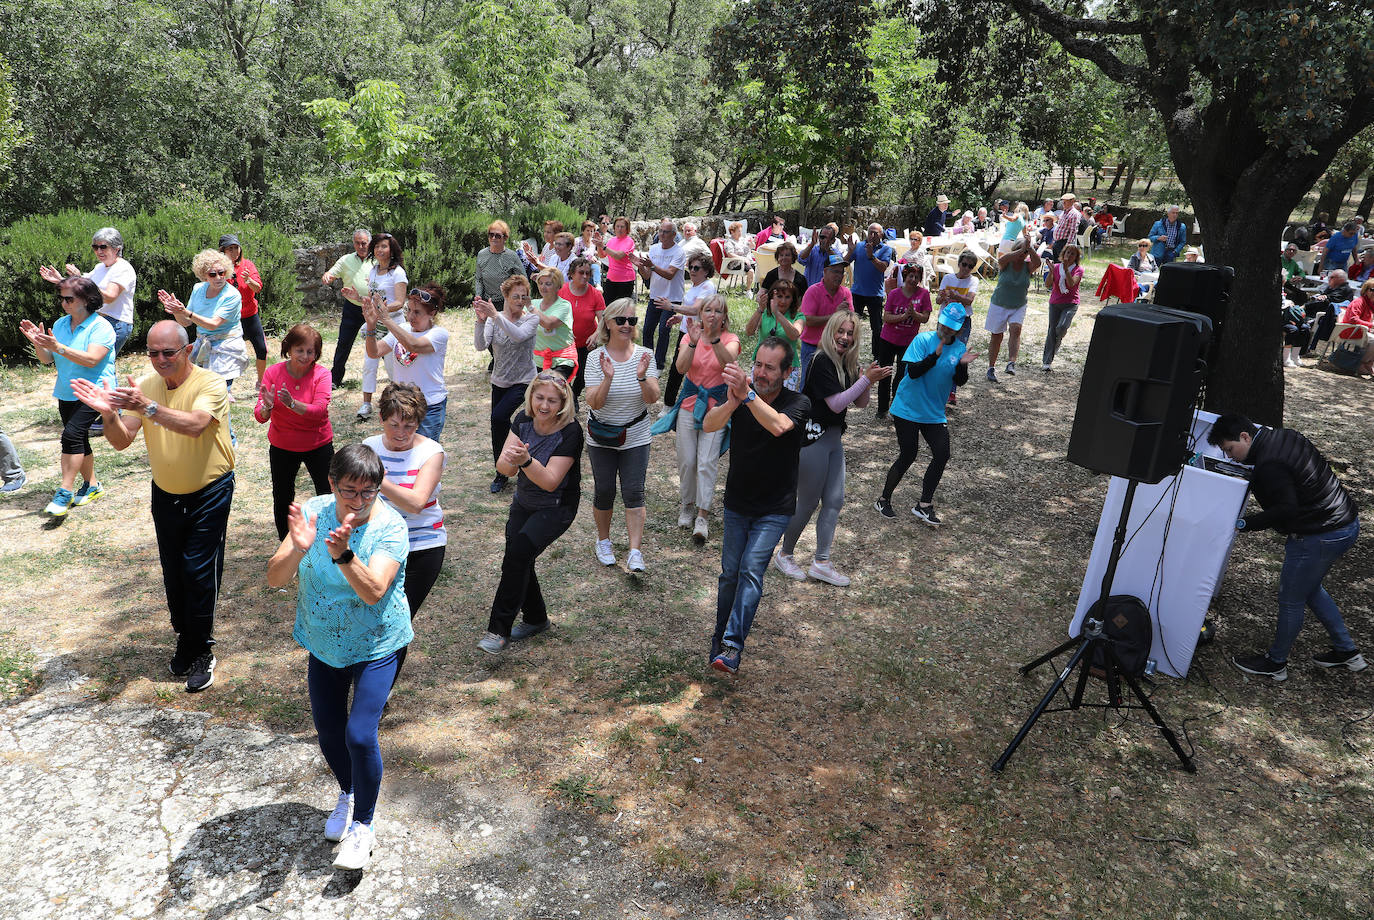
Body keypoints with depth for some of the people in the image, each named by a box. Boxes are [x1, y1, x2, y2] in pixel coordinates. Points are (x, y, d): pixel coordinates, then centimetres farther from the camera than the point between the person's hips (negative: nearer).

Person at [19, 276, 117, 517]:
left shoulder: (100, 326, -11)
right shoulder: (60, 324, 9)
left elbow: (91, 359, -24)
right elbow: (47, 359, 8)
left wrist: (58, 347, -31)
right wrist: (37, 342, -11)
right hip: (66, 394, 8)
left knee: (72, 435, -20)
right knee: (79, 441, 12)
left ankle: (65, 492, -15)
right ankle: (91, 486, 26)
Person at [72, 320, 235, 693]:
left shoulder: (210, 384, -17)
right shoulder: (145, 387, -2)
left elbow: (195, 425, -35)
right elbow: (121, 441, -7)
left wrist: (148, 407, -47)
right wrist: (108, 413, -26)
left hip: (209, 492, -5)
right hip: (166, 494, 5)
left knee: (199, 571, -4)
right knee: (173, 574, 13)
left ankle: (201, 651, 10)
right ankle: (185, 639, 32)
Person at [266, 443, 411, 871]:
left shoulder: (390, 526, -23)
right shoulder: (314, 512, -14)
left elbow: (374, 592, -34)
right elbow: (274, 578, -19)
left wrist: (343, 555, -49)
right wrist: (298, 549, -40)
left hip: (376, 647, -4)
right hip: (324, 646, 4)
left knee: (360, 734, -11)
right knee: (328, 731, 16)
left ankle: (363, 823, 14)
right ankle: (349, 794, 46)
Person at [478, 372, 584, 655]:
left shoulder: (570, 432, -22)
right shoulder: (524, 419, -6)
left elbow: (550, 482, -27)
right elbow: (503, 467, -12)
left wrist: (525, 460, -44)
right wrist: (509, 460, -36)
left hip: (557, 507, -6)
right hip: (524, 503, 6)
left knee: (519, 552, -23)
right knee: (517, 560, 4)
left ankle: (499, 630, -14)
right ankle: (536, 619, 29)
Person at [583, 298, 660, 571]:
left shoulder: (644, 355, -6)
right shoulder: (596, 357, -10)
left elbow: (652, 399, -12)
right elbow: (594, 403, -16)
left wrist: (642, 377, -30)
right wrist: (608, 377, -32)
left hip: (635, 436, 0)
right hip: (602, 437, 0)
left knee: (634, 492, -4)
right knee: (603, 491, 9)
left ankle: (635, 552, -1)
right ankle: (603, 541, 31)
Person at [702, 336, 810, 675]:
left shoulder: (798, 403, -13)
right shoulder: (739, 394, -5)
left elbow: (778, 426, -35)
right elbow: (708, 425, -22)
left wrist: (747, 395, -46)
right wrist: (731, 403, -42)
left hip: (774, 509, -3)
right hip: (736, 503, 3)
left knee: (751, 570, -15)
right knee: (730, 572, 8)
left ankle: (732, 646, -16)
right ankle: (720, 635, 25)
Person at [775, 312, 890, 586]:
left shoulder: (847, 364, 8)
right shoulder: (822, 362, -17)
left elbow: (860, 403, 12)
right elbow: (836, 403, -22)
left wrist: (870, 380, -6)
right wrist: (867, 379, -20)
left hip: (833, 438, 9)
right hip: (813, 438, -9)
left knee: (834, 501, 8)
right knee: (808, 504, 2)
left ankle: (821, 563, 16)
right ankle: (784, 555, 21)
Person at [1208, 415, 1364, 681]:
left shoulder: (1268, 465, -24)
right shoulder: (1283, 436, 6)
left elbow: (1286, 509, -27)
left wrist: (1243, 524, -22)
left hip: (1319, 537, -10)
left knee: (1291, 599, 6)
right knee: (1310, 589, 27)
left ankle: (1275, 663, 23)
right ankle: (1347, 651, 37)